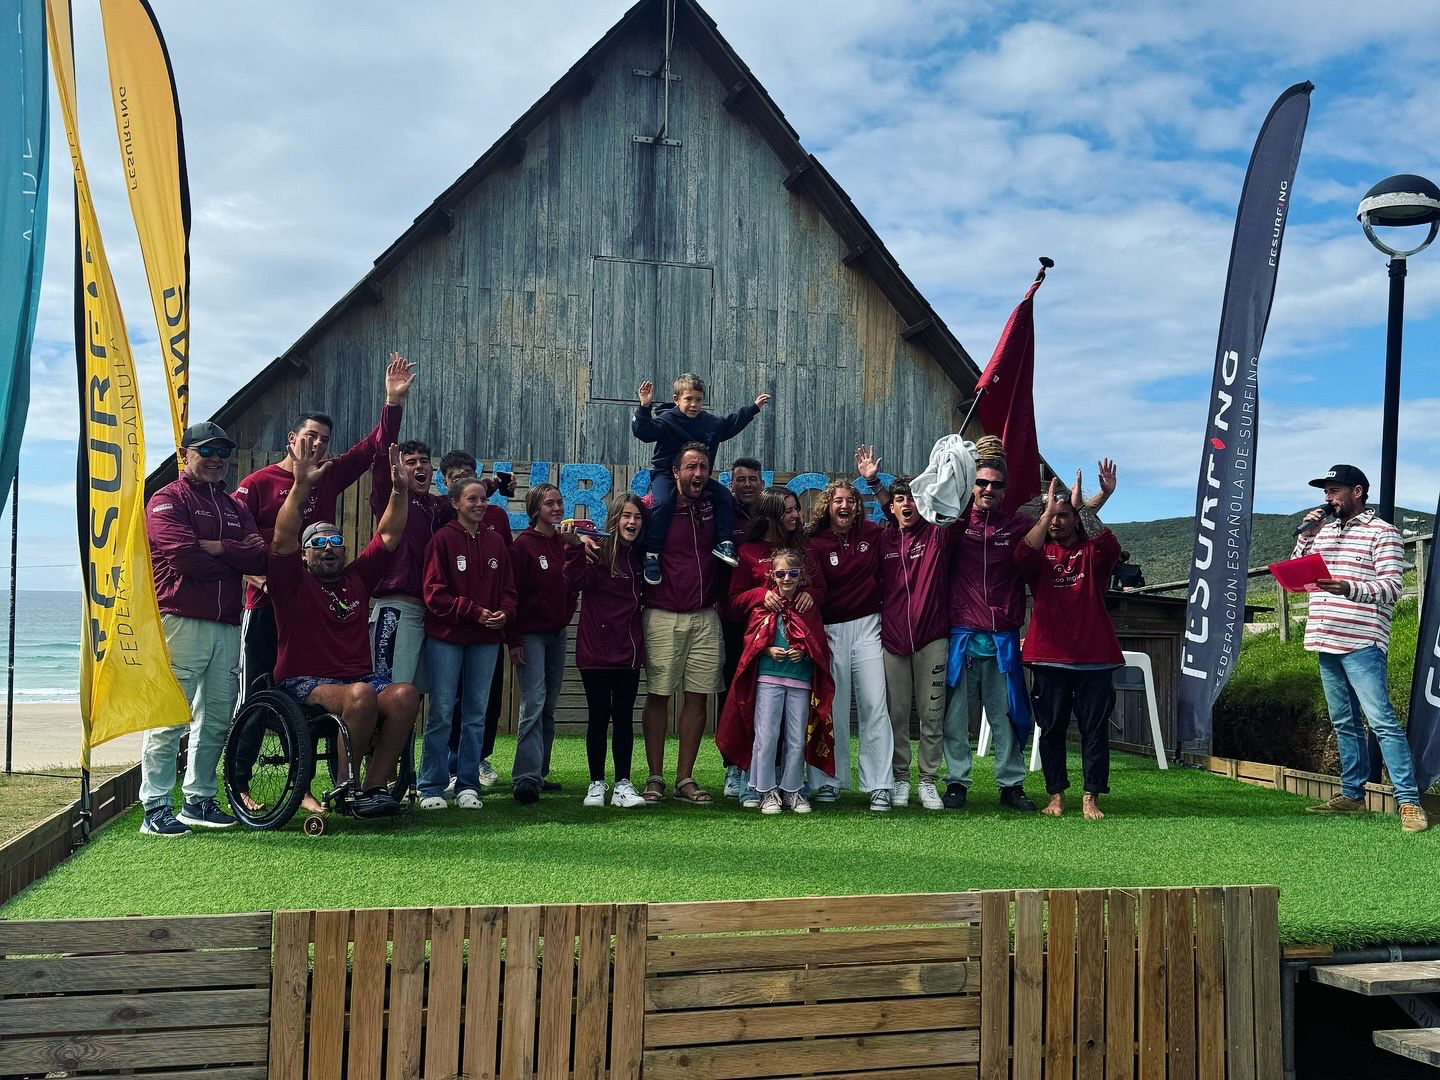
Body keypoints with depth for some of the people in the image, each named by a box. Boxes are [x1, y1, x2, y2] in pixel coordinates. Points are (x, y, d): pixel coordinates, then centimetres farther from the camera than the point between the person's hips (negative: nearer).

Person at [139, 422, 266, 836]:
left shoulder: (234, 508, 22)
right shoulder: (168, 500, 1)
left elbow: (260, 557, 5)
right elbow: (184, 556, -15)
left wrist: (217, 547, -9)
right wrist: (236, 560, -2)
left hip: (227, 626, 7)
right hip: (181, 622, -7)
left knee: (217, 720, 10)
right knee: (169, 719, -8)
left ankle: (199, 800, 20)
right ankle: (155, 808, -3)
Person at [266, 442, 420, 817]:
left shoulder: (357, 579, 16)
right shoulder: (294, 582, 3)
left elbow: (388, 535, 15)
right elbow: (283, 538, -13)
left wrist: (399, 489, 3)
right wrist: (300, 486, -25)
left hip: (358, 676, 5)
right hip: (303, 683, -5)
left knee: (404, 695, -26)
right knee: (361, 694, -35)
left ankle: (375, 786, -20)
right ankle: (345, 786, -17)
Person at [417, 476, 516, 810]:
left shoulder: (496, 543, 11)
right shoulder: (442, 539, -3)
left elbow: (508, 589, 12)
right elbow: (434, 591, -8)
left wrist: (504, 613, -9)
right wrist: (473, 611, -15)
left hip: (486, 639, 5)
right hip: (446, 636, -4)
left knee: (476, 713, 8)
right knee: (441, 712, -2)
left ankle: (468, 785, 15)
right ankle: (432, 788, 6)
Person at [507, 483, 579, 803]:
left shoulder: (566, 544, 9)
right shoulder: (523, 545, -7)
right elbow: (511, 593, -10)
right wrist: (513, 640, -13)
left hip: (558, 633, 6)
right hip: (530, 634, -6)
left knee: (549, 707, 8)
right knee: (534, 702, -14)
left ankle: (539, 773, 15)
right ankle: (526, 778, -15)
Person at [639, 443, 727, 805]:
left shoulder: (715, 506, 7)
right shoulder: (656, 508, -4)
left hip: (705, 617, 4)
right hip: (663, 616, -3)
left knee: (697, 696, 4)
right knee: (658, 695, 0)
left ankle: (685, 778, 12)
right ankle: (655, 778, 9)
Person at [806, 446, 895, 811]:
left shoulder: (871, 534, 4)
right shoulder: (815, 544, -1)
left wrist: (874, 481, 10)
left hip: (867, 627, 1)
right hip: (831, 631, -1)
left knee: (874, 706, -4)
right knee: (833, 709, 4)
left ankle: (879, 786, -2)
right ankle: (830, 781, 15)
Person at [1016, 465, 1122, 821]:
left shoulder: (1092, 551, 8)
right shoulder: (1040, 553, 8)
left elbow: (1110, 548, -16)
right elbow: (1023, 555, -16)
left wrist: (1085, 508, -27)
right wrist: (1046, 513, -24)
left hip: (1094, 657, 0)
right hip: (1049, 656, 1)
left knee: (1095, 727, 1)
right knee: (1051, 728, 5)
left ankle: (1091, 798, 8)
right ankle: (1056, 795, 13)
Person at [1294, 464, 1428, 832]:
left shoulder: (1382, 533, -2)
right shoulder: (1325, 532, 17)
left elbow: (1391, 588, -9)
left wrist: (1348, 588, -26)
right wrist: (1305, 538, 1)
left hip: (1362, 644, -7)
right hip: (1327, 643, 7)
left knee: (1382, 721, -11)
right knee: (1344, 723, 11)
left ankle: (1409, 801, -9)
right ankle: (1352, 795, 18)